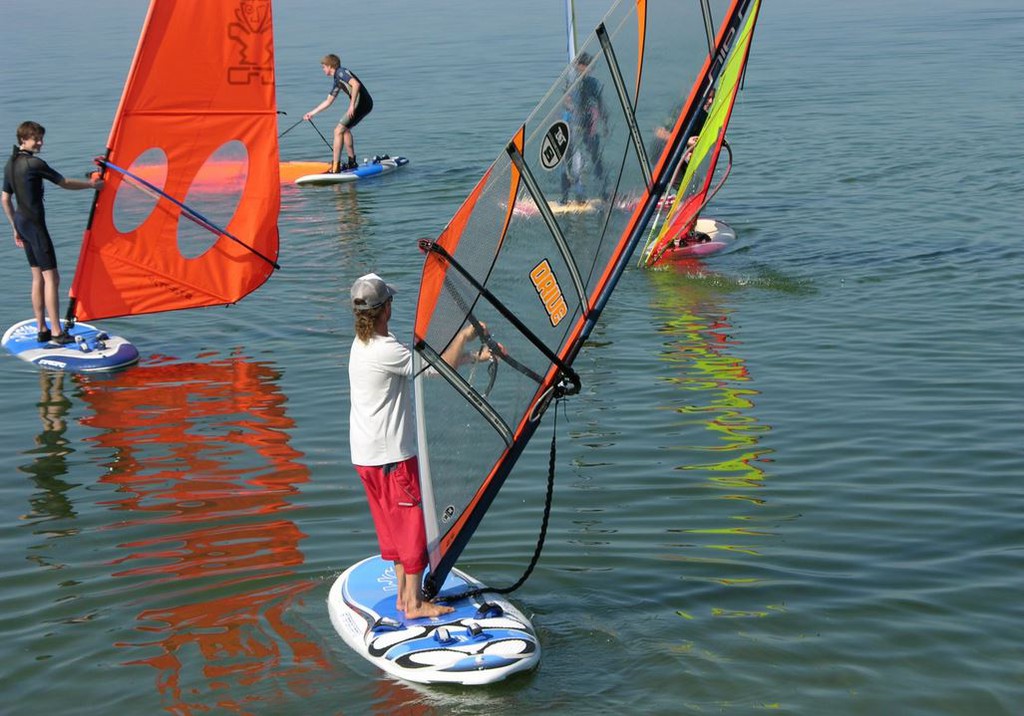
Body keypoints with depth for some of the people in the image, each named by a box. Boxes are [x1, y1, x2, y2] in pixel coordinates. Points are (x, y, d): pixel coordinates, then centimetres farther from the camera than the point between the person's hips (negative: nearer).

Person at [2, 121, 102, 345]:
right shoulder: (34, 164, -15)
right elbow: (64, 183, -7)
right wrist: (91, 184, 7)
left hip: (21, 222, 9)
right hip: (34, 223, -9)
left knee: (37, 276, 13)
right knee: (51, 277, -8)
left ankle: (42, 330, 15)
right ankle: (57, 333, -10)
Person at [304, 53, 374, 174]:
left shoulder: (341, 72, -6)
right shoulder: (337, 81, 24)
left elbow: (356, 84, -23)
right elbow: (328, 101, 33)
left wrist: (352, 105, -23)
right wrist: (311, 113, 37)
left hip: (361, 102, -10)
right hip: (364, 104, 10)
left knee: (338, 131, -9)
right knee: (345, 129, 26)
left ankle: (335, 167, -10)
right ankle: (352, 162, 32)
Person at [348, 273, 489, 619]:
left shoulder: (362, 344, 8)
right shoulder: (385, 350, -23)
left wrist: (475, 355, 12)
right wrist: (464, 335, -5)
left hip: (365, 454, 9)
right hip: (393, 455, -9)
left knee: (393, 526, 17)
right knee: (414, 525, 0)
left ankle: (404, 595, 24)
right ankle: (415, 604, 5)